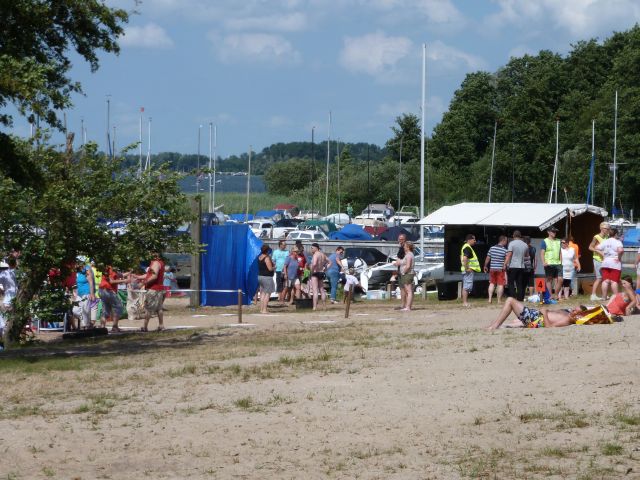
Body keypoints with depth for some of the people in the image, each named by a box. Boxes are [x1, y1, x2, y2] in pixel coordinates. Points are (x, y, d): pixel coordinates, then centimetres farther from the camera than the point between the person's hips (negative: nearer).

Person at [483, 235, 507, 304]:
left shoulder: (492, 248, 3)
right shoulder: (505, 250, -7)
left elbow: (487, 258, 7)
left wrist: (485, 266, 19)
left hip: (492, 269, 4)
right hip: (501, 269, -4)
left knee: (492, 283, 14)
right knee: (500, 285, 1)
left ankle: (490, 298, 7)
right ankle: (499, 300, 1)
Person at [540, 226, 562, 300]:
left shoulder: (558, 241, 16)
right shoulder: (545, 241, 1)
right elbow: (542, 253, -5)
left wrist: (561, 262, 9)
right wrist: (544, 262, -18)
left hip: (557, 263, 4)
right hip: (549, 263, -4)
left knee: (559, 279, -3)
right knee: (549, 279, 1)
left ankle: (556, 295, 5)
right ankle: (551, 295, 6)